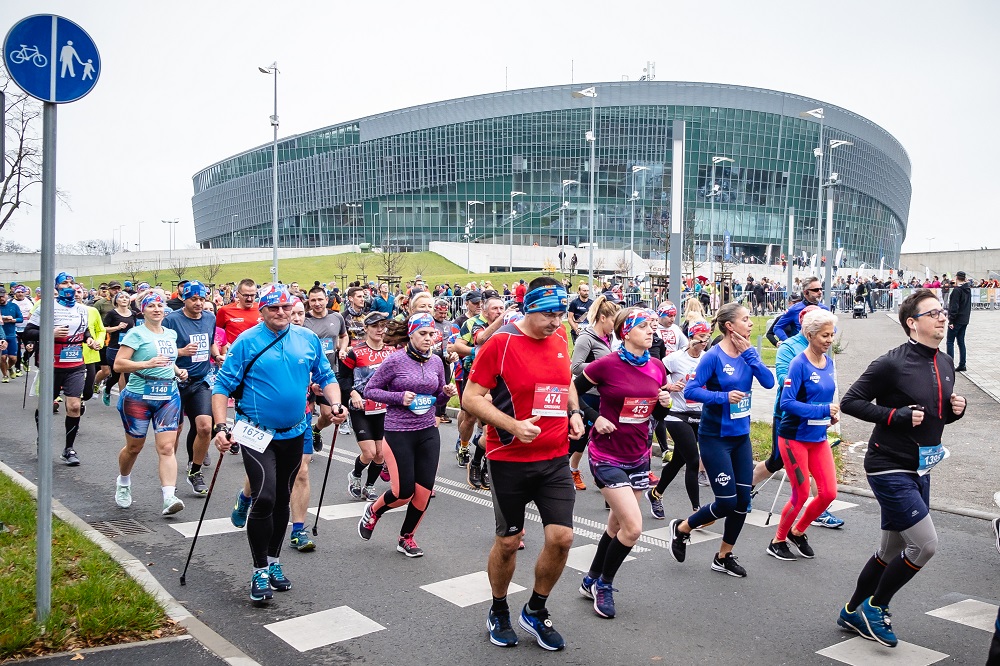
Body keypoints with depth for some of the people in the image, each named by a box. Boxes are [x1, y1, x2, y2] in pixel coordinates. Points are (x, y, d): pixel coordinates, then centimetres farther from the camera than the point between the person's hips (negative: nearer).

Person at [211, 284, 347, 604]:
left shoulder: (308, 338, 2)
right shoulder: (246, 341, -9)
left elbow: (326, 376, 10)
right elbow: (223, 386, -9)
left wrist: (336, 404, -8)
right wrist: (221, 426, -19)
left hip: (293, 433, 4)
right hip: (257, 433, -4)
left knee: (282, 499, 15)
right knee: (264, 499, -14)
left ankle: (273, 561, 32)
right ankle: (260, 571, 2)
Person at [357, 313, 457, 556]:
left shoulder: (436, 362, 4)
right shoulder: (395, 361, -10)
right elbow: (370, 390, -5)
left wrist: (446, 393, -6)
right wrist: (399, 397, -18)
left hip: (428, 433, 5)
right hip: (399, 434, -4)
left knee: (424, 492, 2)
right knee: (403, 493, -4)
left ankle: (406, 538, 25)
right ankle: (373, 511, 30)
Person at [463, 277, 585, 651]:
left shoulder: (560, 337, 4)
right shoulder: (500, 343, -13)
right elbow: (471, 398, -13)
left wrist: (574, 412, 3)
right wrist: (514, 425, -23)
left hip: (555, 458, 4)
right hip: (510, 459, -4)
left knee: (561, 537, -2)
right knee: (508, 541, 8)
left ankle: (536, 612, 23)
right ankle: (499, 612, 34)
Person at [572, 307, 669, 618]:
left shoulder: (657, 368, 1)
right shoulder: (606, 365, -16)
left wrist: (665, 403, -7)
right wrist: (595, 418, -16)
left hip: (638, 456, 6)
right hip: (608, 457, -6)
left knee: (617, 525, 16)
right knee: (633, 527, -11)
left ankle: (591, 581, 36)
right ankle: (604, 584, 13)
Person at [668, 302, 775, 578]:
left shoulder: (748, 353, 2)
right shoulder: (714, 356, -16)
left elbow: (769, 382, -9)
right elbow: (690, 391, -20)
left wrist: (749, 353, -16)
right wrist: (724, 396, -28)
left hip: (741, 435, 7)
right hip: (716, 437, -7)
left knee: (743, 500, 9)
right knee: (726, 502, -4)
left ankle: (724, 557, 26)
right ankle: (681, 528, 22)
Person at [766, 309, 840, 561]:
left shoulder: (828, 362, 5)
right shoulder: (799, 364, -17)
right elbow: (787, 403, -23)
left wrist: (832, 413, -1)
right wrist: (823, 410, -26)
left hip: (818, 437, 7)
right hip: (795, 437, -7)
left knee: (829, 493, 3)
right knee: (801, 494, 0)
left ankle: (798, 532, 26)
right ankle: (777, 542, 21)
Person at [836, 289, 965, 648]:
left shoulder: (946, 364, 8)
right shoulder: (892, 363, -17)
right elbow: (850, 401, -14)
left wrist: (957, 409, -2)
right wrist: (896, 415, -22)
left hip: (919, 470, 8)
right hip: (889, 467, -8)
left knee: (892, 552, 15)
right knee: (925, 544, -13)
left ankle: (852, 613, 32)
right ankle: (875, 607, 9)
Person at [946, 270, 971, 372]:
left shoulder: (957, 290, -16)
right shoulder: (968, 289, 11)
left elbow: (954, 307, -19)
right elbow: (969, 306, 18)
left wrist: (951, 320, -17)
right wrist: (967, 317, 22)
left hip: (956, 321, -8)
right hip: (965, 320, 8)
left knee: (950, 342, -3)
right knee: (961, 342, 12)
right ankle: (962, 365, 13)